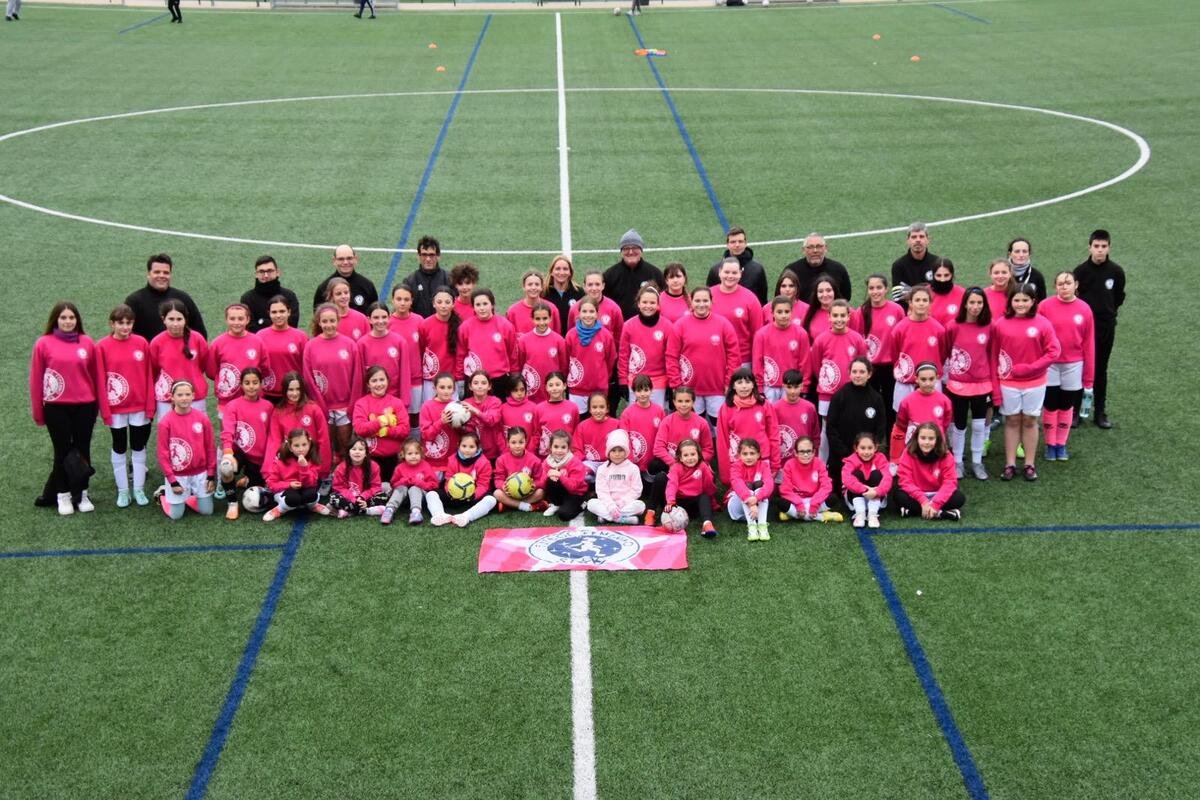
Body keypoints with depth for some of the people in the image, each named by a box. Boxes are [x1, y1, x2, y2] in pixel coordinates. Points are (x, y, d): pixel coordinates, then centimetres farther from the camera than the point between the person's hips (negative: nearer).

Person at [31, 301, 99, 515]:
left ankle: (81, 494, 22)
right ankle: (63, 496, 18)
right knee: (63, 451, 7)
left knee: (82, 450, 10)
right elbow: (36, 379, -1)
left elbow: (96, 375, 5)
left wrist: (98, 403, 6)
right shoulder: (43, 344, -5)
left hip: (84, 406, 2)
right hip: (56, 407, -1)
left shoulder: (87, 343, -1)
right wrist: (38, 411, 0)